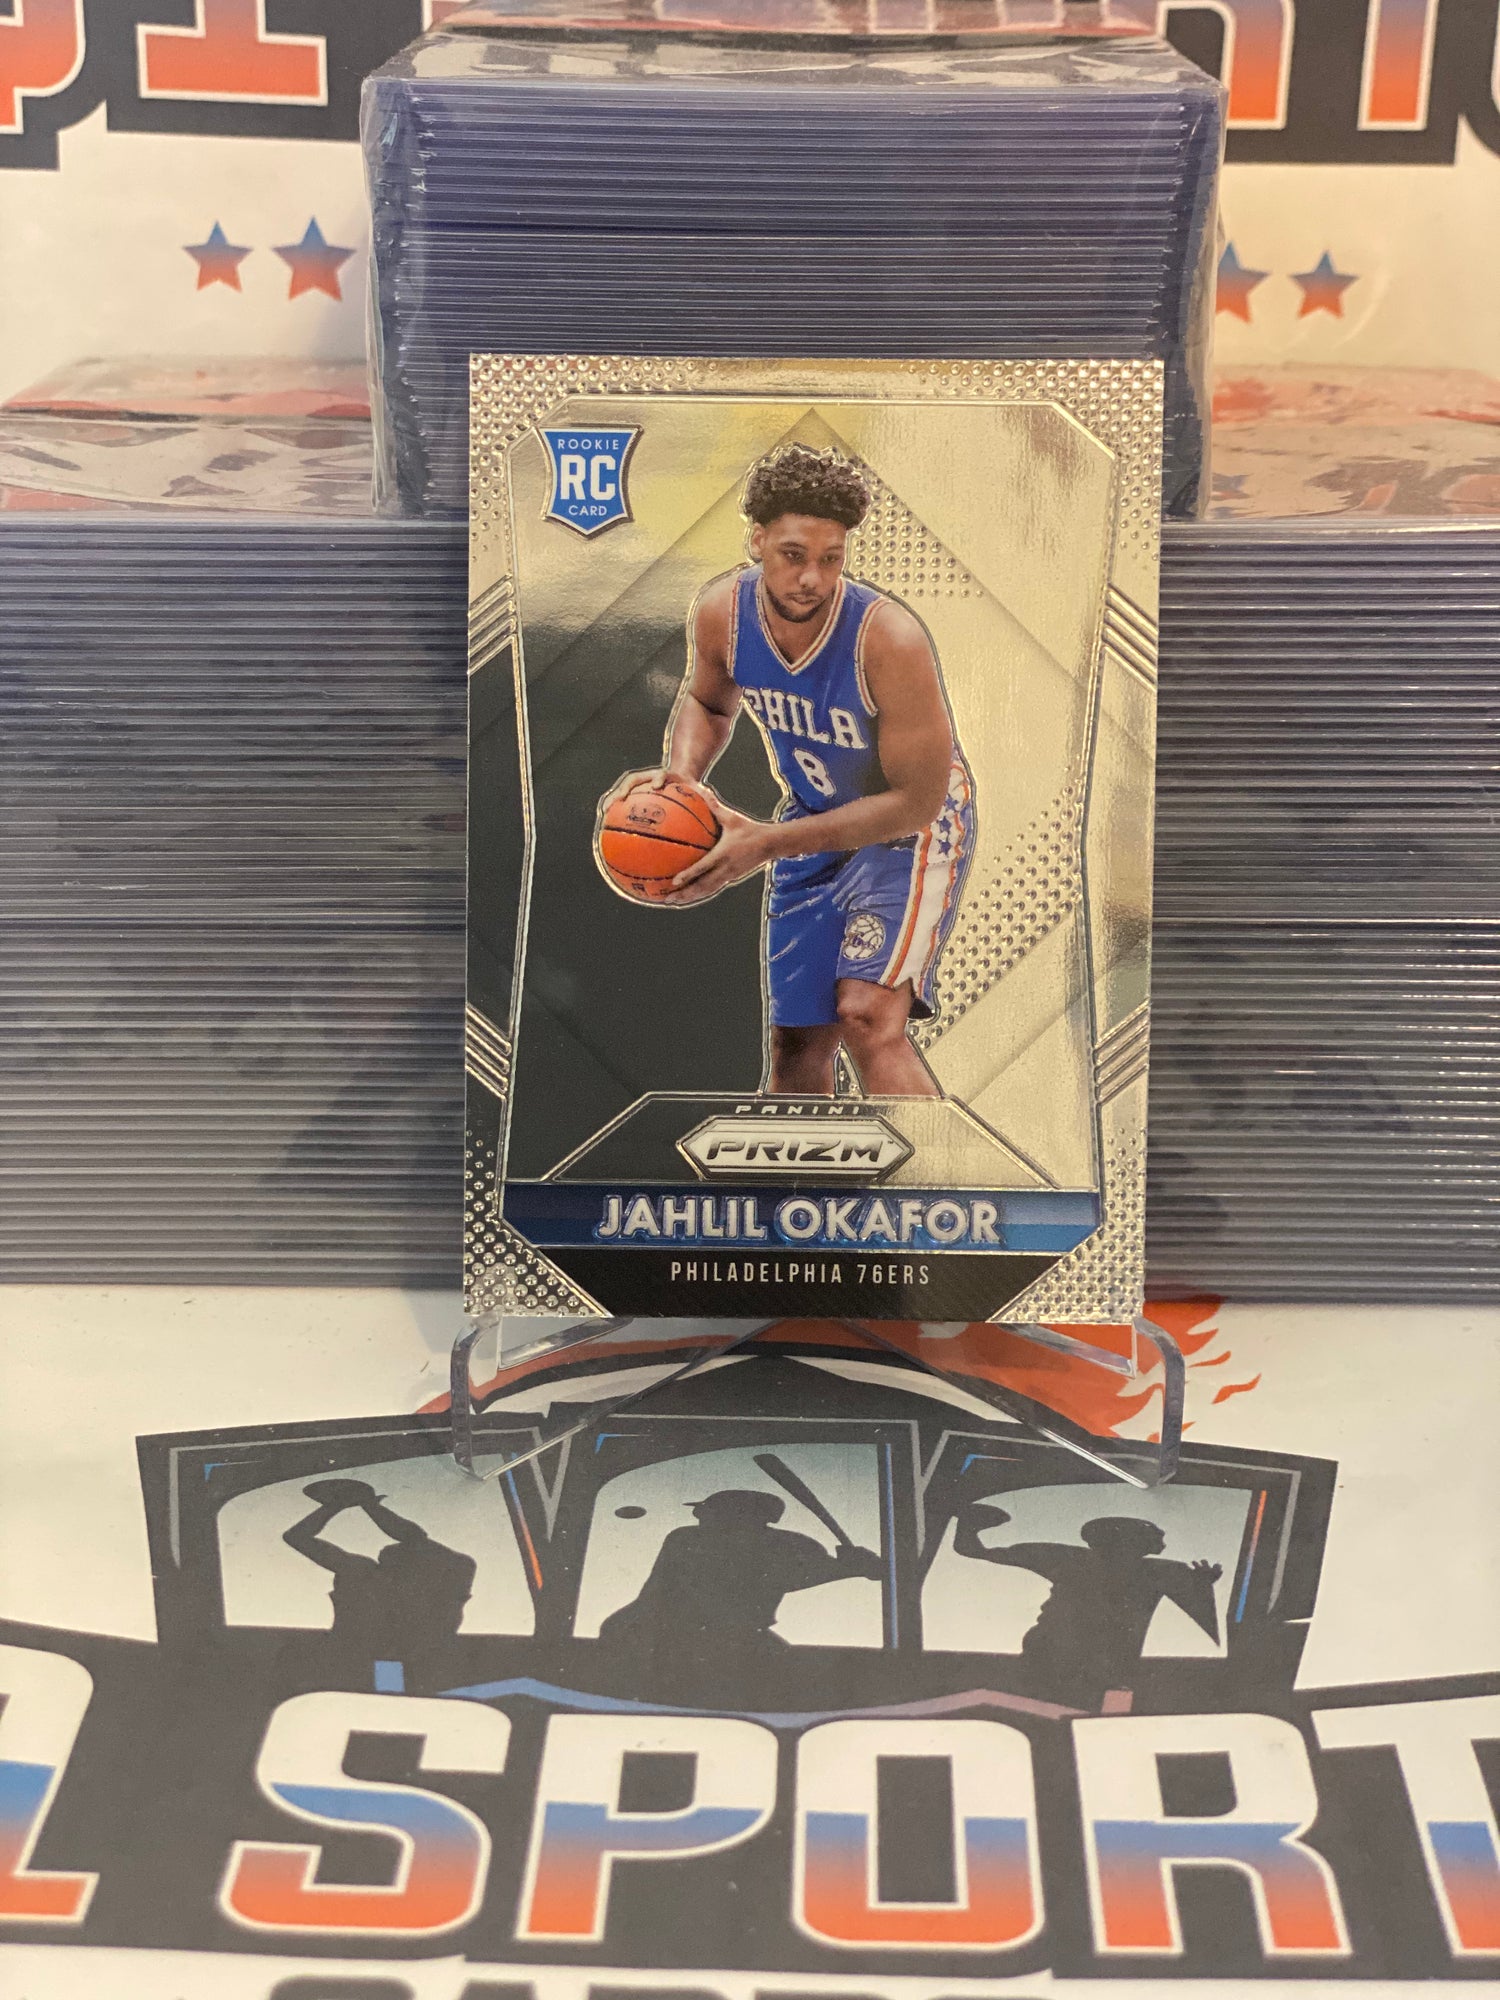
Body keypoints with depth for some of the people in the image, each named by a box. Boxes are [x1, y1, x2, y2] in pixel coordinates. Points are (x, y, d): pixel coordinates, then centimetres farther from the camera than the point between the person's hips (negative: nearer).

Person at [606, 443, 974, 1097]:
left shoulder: (890, 639, -31)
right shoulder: (719, 613, -16)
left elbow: (916, 800, -26)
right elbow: (706, 702, 8)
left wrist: (767, 843, -30)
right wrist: (682, 775, -15)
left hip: (914, 824, -5)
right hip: (812, 822, 5)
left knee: (867, 1017, -25)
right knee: (794, 1047, 9)